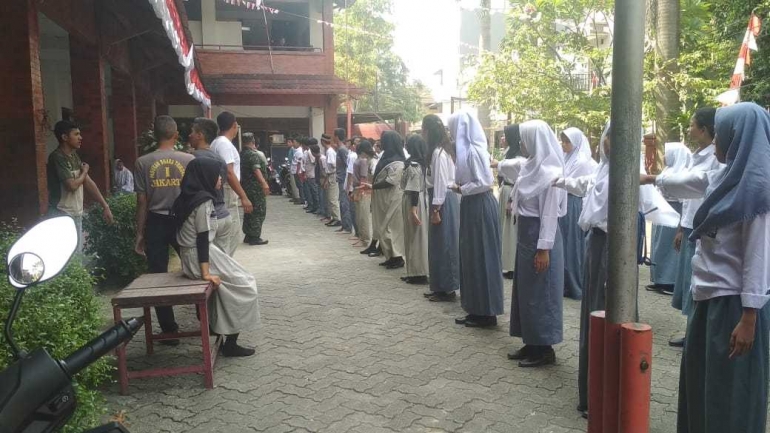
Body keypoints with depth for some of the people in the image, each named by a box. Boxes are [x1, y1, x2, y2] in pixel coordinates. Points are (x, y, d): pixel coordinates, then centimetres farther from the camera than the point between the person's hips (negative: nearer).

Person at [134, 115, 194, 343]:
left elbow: (142, 202, -3)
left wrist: (140, 233, 5)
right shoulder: (189, 160, -4)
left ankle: (169, 330, 12)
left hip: (156, 222, 0)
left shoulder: (143, 162, -4)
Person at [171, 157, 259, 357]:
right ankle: (230, 344, 1)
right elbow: (202, 238, -23)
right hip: (200, 256, -9)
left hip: (189, 255, 9)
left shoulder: (188, 196, 9)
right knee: (244, 286, -2)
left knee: (232, 283, 24)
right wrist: (206, 272, -25)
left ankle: (215, 326, 31)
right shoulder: (203, 200, -18)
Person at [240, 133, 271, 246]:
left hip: (246, 186, 9)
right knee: (259, 211, -4)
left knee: (249, 211, 15)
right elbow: (256, 170, -26)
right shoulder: (254, 154, -14)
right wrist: (264, 183, -34)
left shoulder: (242, 154, 12)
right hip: (256, 187, -9)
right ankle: (255, 237, -4)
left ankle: (248, 235, 19)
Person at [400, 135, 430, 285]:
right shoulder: (423, 163, 10)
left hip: (414, 202, -9)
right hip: (422, 200, 9)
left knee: (415, 237, -2)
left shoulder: (413, 165, -15)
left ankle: (419, 273, 3)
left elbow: (414, 189, -20)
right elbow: (421, 185, 10)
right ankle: (415, 272, 19)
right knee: (420, 236, 11)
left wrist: (413, 209, -22)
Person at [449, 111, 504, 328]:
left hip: (479, 207, -10)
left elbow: (484, 183, -22)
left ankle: (486, 313, 6)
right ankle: (477, 309, 21)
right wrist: (460, 187, 2)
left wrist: (461, 190, -11)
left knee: (481, 257, -3)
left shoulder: (473, 150, -18)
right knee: (472, 256, 13)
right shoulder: (468, 149, 11)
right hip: (472, 206, 10)